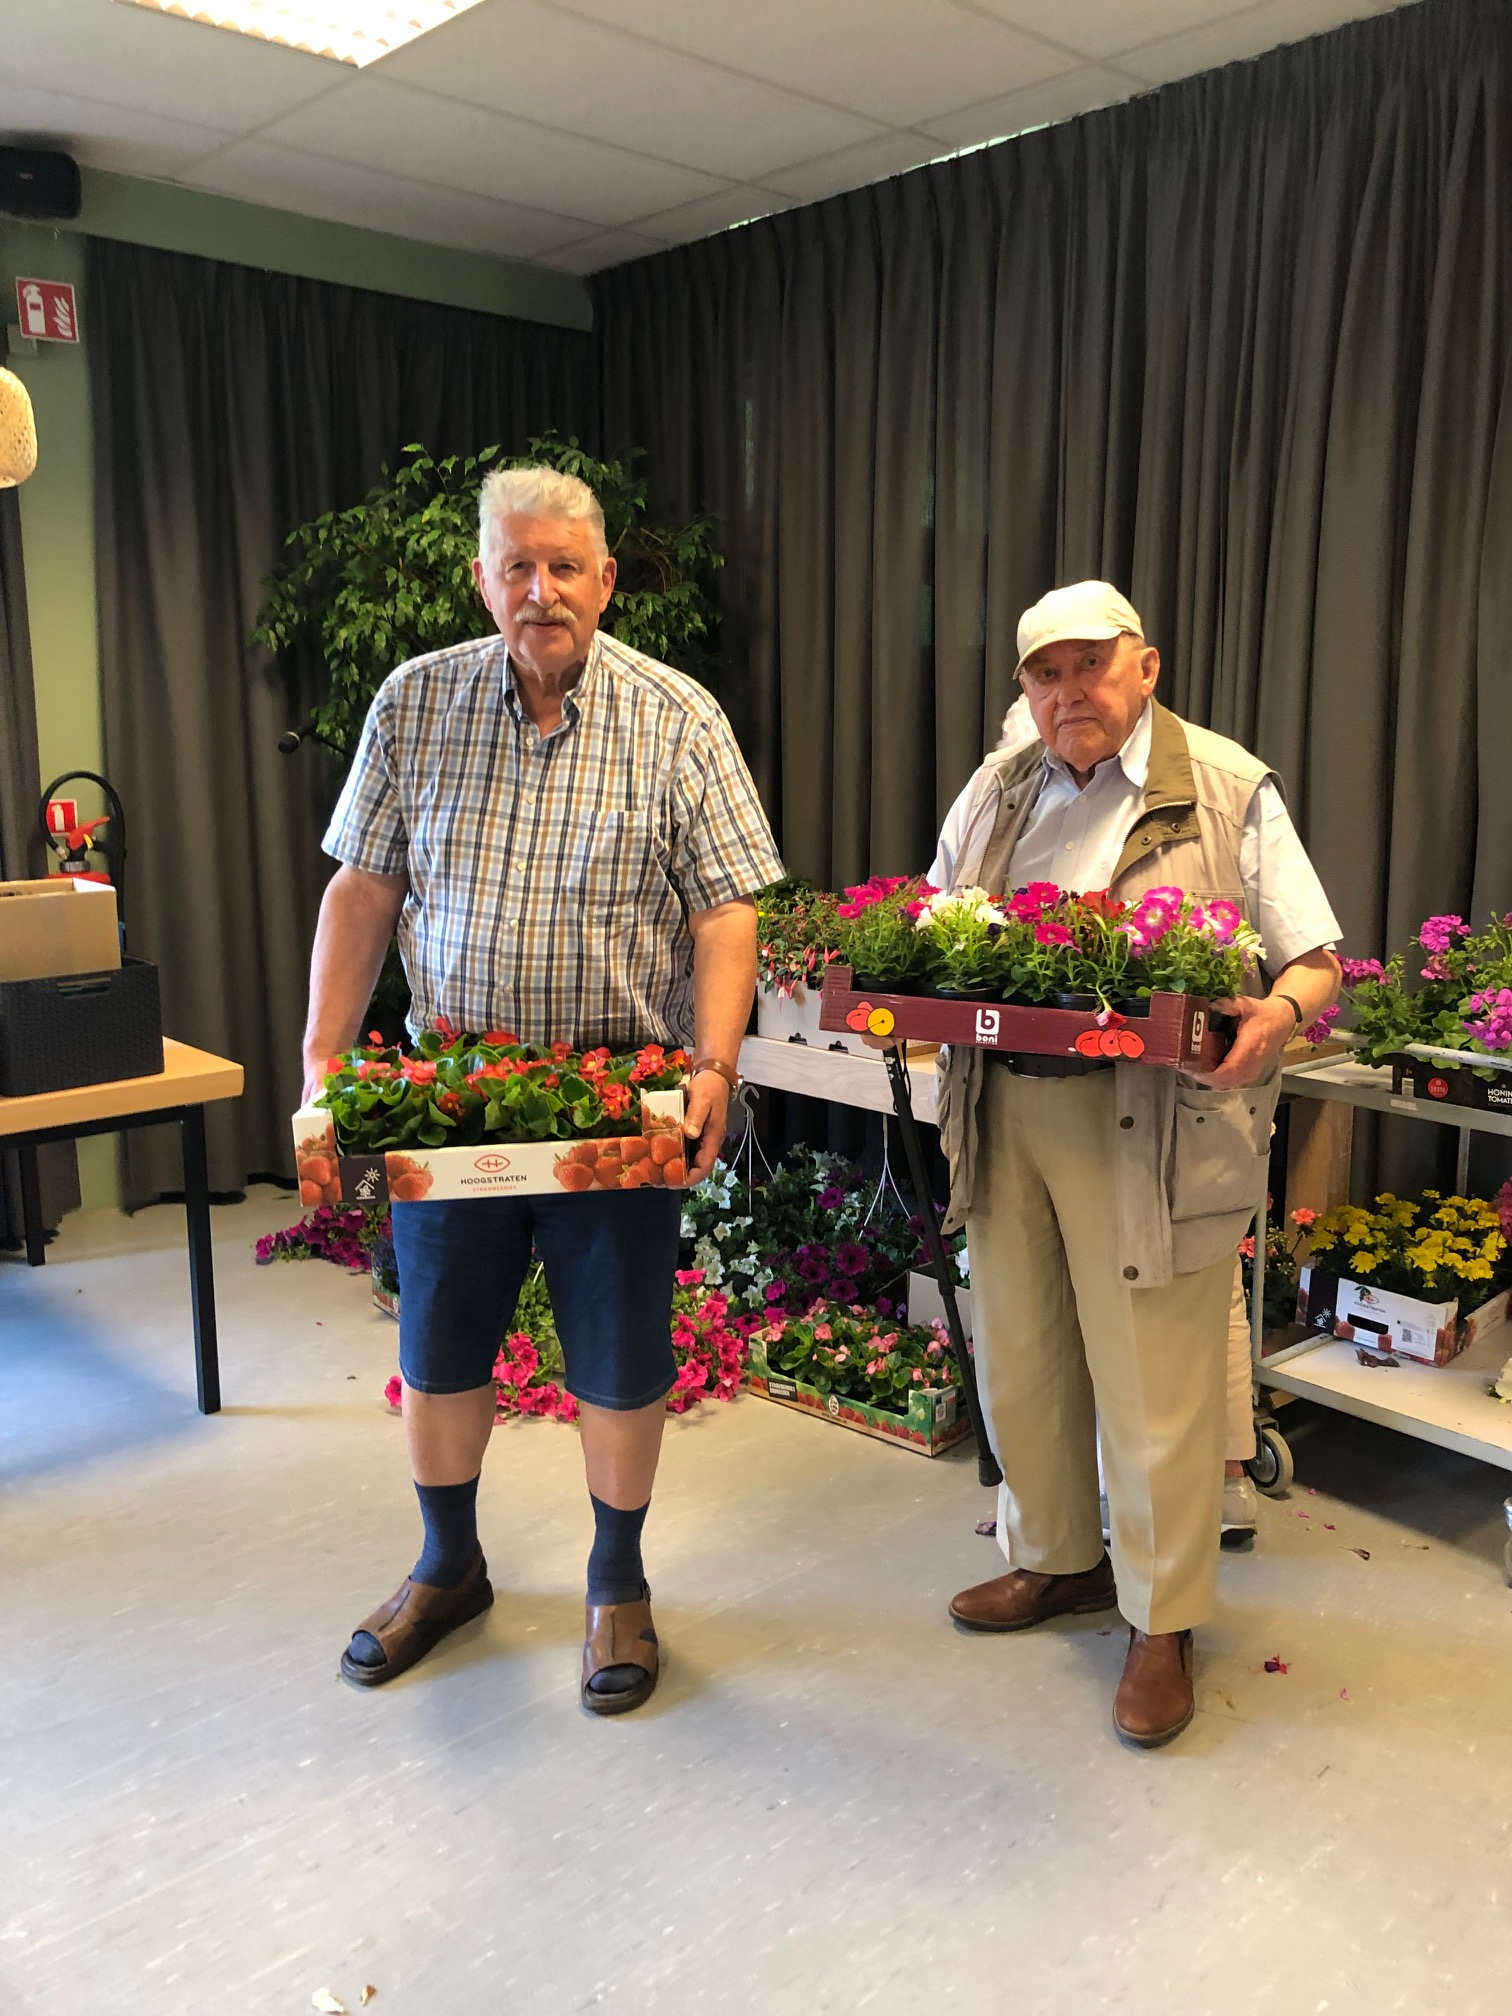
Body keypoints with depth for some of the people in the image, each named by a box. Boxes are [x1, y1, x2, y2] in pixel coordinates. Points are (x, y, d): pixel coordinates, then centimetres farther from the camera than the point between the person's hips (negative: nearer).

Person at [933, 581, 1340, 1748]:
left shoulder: (1229, 791, -1)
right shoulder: (997, 793, 14)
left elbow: (1316, 961, -3)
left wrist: (1277, 1012, -25)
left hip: (1150, 1129, -5)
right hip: (1004, 1116, 5)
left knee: (1154, 1383, 3)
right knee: (1019, 1361, 16)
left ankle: (1163, 1621, 23)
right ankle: (1055, 1560, 38)